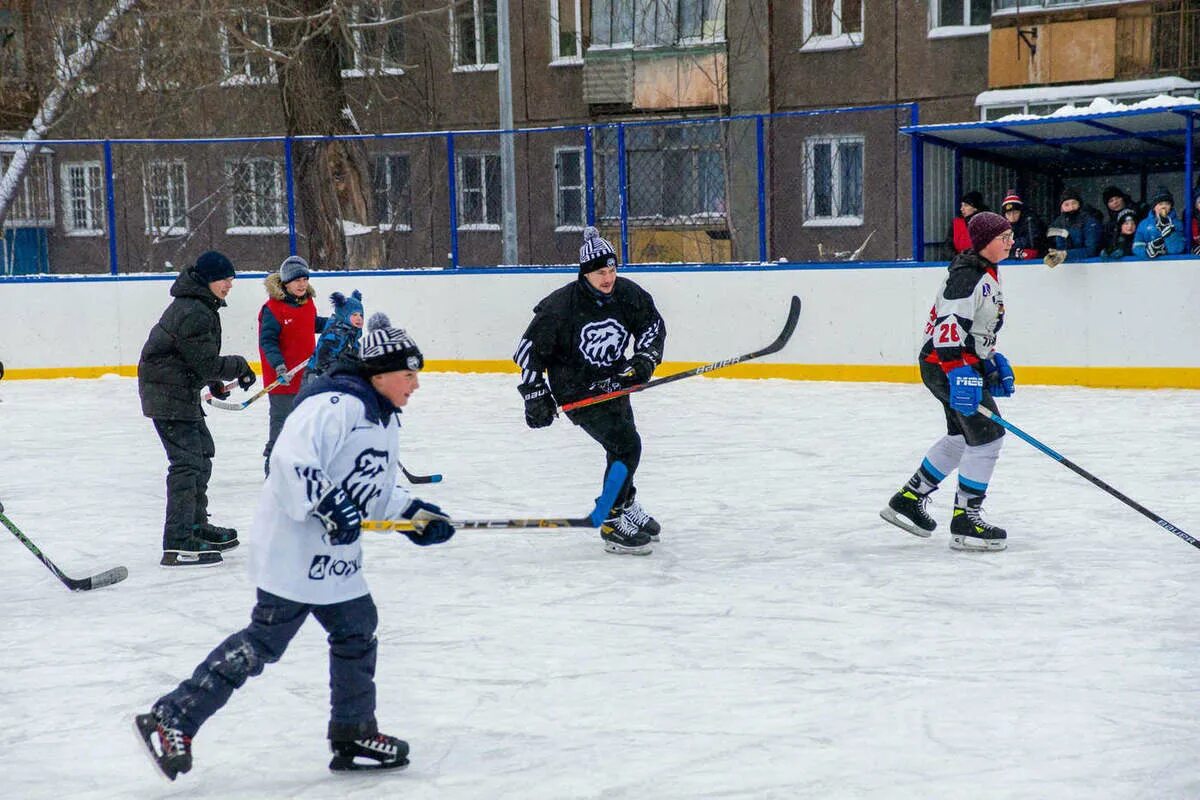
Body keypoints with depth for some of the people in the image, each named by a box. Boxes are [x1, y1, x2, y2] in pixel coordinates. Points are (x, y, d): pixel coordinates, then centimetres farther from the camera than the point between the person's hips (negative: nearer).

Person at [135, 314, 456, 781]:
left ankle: (353, 735, 28)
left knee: (357, 631, 14)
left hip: (334, 554, 10)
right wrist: (327, 506, -34)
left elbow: (379, 489, 23)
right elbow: (292, 459, -30)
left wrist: (415, 513, 10)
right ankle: (171, 720, -3)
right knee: (265, 641, -9)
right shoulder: (337, 405, -19)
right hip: (291, 545, -10)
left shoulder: (385, 420, 15)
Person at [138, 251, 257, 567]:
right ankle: (178, 544, -15)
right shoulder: (193, 313, -22)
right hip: (169, 395, -11)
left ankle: (197, 527, 34)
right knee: (187, 461, -14)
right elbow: (208, 364, -21)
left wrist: (215, 382, 20)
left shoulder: (200, 306, 12)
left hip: (182, 390, 11)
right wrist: (240, 367, -7)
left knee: (202, 452, 21)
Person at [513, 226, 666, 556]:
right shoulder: (560, 306, -23)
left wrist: (645, 356, -6)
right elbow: (530, 348, -15)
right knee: (625, 444, -19)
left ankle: (627, 505, 48)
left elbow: (653, 323, 9)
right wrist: (535, 395, -16)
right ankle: (613, 523, -11)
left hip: (612, 382, 7)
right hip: (575, 389, -7)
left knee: (624, 444, 23)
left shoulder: (628, 294, -9)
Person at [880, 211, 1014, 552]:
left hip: (966, 363, 11)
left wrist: (994, 361, 21)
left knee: (961, 436, 19)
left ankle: (908, 498, 29)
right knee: (987, 434, -12)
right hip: (947, 366, -11)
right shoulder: (967, 275, -20)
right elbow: (949, 325, -30)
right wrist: (959, 373, -37)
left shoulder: (989, 273, 13)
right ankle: (965, 521, -7)